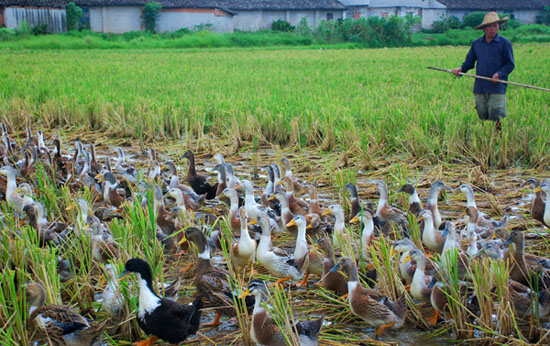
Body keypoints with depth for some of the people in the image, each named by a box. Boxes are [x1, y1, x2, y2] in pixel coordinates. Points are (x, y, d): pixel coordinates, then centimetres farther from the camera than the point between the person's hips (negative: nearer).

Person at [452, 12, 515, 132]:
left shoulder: (504, 43, 3)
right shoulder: (476, 44, 13)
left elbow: (510, 64, 2)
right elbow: (469, 62, 19)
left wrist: (499, 74, -15)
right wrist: (460, 69, -1)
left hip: (497, 87, -4)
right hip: (480, 87, 4)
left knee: (496, 117, -9)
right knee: (482, 117, 5)